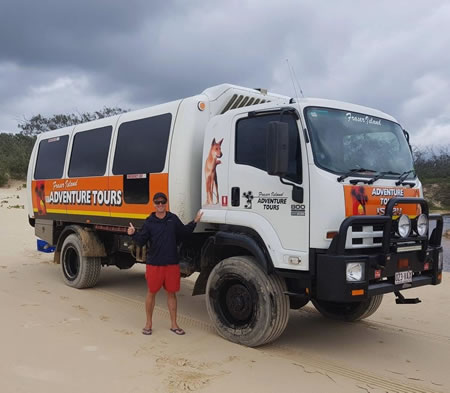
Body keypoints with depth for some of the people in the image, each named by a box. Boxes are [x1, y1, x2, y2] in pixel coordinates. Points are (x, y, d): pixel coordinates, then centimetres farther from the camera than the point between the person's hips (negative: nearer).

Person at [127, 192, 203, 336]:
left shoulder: (173, 219, 3)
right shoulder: (149, 222, -2)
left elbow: (184, 231, 14)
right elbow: (141, 241, -3)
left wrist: (195, 222, 2)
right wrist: (133, 234, -20)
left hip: (172, 263, 2)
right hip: (154, 263, -1)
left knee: (171, 293, 9)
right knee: (152, 292, 8)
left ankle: (174, 324, 21)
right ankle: (148, 323, 24)